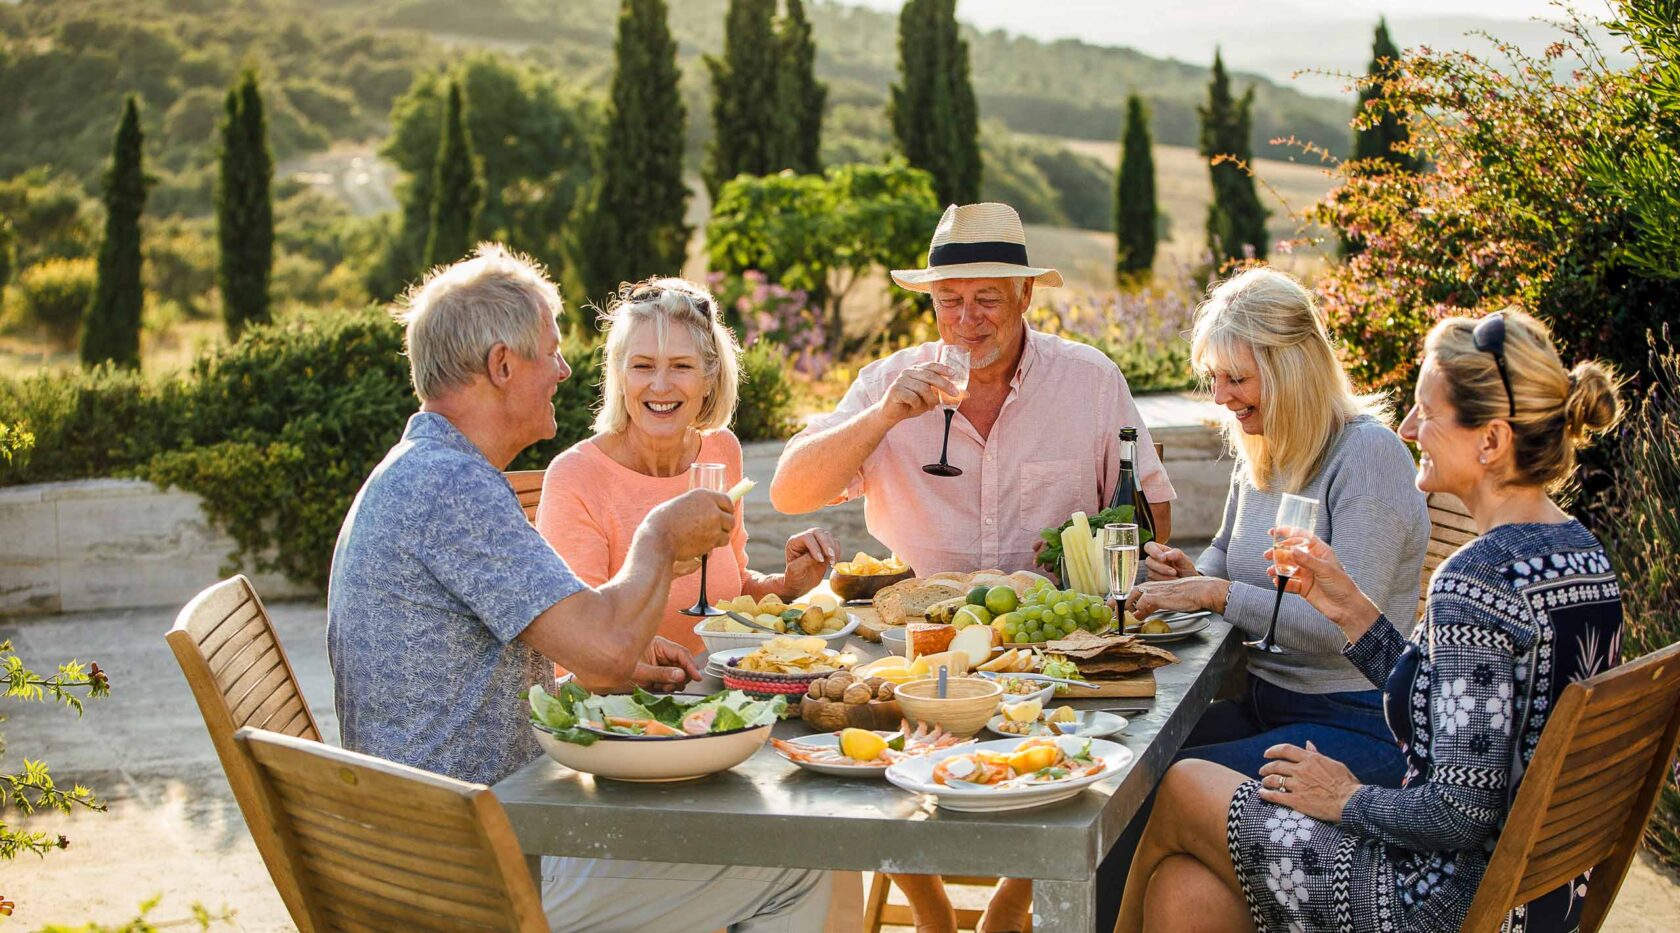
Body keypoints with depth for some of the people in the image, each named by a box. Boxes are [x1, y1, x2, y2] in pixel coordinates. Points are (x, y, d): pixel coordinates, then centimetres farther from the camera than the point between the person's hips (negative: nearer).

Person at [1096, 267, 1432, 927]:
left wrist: (1216, 593, -21)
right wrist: (1191, 575, 4)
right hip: (1266, 707, 8)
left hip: (1355, 726, -8)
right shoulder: (1258, 453, 10)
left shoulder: (1368, 453, -15)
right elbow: (1228, 554, 28)